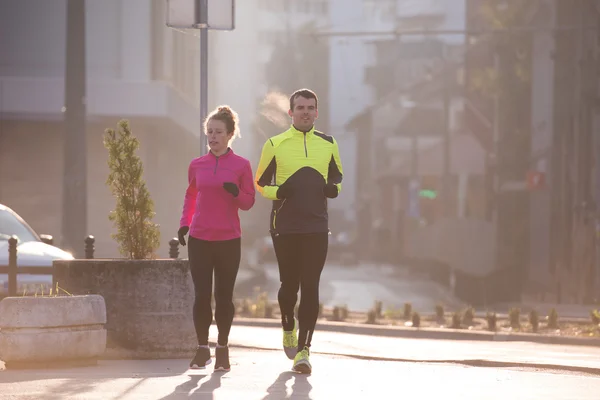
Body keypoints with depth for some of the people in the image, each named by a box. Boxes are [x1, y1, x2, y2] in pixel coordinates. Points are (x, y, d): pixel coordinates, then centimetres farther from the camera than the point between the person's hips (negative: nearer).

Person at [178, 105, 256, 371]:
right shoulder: (197, 165, 7)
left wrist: (235, 192, -18)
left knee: (224, 296, 2)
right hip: (199, 239, 1)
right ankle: (202, 349, 7)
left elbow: (248, 202, 3)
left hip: (229, 240, -1)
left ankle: (222, 349, 14)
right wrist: (184, 222, 5)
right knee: (201, 295, -3)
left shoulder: (241, 165, 0)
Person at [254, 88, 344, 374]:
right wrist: (279, 192, -13)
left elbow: (337, 176, 20)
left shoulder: (328, 144, 8)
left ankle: (303, 349, -6)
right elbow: (260, 183, 7)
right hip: (284, 227, -1)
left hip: (316, 227, 1)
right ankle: (288, 327, 36)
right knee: (289, 284, 7)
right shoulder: (275, 144, 2)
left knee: (310, 288, -7)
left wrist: (333, 189, -3)